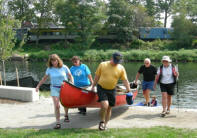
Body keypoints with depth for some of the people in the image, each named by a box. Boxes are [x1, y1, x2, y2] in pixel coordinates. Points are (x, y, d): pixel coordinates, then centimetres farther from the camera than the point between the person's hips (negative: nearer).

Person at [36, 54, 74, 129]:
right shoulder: (49, 69, -2)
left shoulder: (64, 67, -6)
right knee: (56, 106, -12)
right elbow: (44, 78, 11)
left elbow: (70, 76, 2)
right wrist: (38, 85, 7)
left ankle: (66, 115, 46)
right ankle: (58, 123, -6)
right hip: (55, 88, 0)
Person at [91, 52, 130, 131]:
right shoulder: (102, 65, -5)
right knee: (104, 106, -19)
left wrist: (128, 88, -18)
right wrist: (93, 86, 6)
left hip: (111, 90, 3)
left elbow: (125, 80, -4)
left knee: (109, 108, 9)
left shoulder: (121, 68, -1)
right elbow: (97, 76, 4)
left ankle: (105, 124, 27)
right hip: (101, 88, -3)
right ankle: (102, 121, 6)